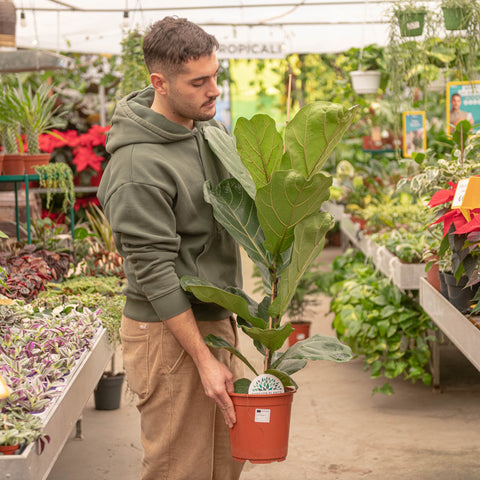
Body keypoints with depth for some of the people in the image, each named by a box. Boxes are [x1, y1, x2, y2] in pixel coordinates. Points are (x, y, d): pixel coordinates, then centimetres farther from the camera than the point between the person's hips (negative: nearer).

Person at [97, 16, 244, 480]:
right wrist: (204, 360, -19)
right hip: (168, 332, -8)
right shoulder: (138, 166, -22)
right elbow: (155, 272, -21)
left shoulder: (209, 125, 6)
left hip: (216, 319, 9)